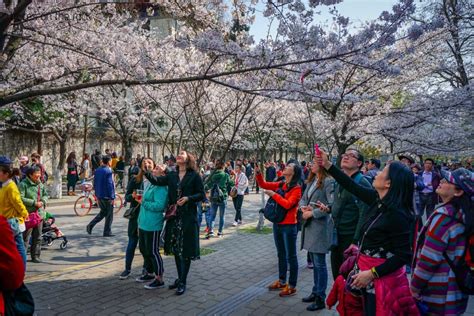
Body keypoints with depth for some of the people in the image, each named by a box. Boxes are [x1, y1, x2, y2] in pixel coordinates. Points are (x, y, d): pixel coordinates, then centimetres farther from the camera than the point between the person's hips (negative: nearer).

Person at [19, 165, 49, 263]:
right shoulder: (24, 184, -10)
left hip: (39, 214, 6)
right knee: (25, 237, -2)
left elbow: (45, 195, 17)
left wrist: (42, 201, -4)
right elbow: (21, 198, -18)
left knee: (37, 237, 13)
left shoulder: (40, 184, 9)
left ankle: (36, 256, 24)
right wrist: (34, 203, -18)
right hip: (28, 214, -6)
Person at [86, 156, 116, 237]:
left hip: (99, 196, 8)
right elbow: (110, 185, -20)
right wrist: (112, 197, -16)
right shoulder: (108, 171, -17)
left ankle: (90, 225, 12)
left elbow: (95, 184, 14)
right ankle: (107, 232, 10)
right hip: (107, 196, -8)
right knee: (109, 215, 4)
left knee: (103, 212, 22)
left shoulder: (97, 171, 8)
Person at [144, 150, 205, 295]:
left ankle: (183, 282, 15)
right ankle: (180, 278, 31)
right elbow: (157, 181, -6)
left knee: (186, 250, 2)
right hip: (174, 217, 5)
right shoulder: (171, 175, 7)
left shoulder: (194, 176, -5)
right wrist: (146, 171, -20)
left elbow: (201, 195, -4)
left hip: (188, 217, -4)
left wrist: (188, 198, -19)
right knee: (176, 249, 15)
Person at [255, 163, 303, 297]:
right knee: (281, 254, 19)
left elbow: (288, 204, -25)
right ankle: (282, 281, 34)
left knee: (291, 256, 4)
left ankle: (292, 286, 16)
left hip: (289, 226, -7)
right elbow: (263, 185, 9)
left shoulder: (297, 188, -13)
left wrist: (274, 194, -20)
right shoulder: (280, 185, 7)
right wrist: (258, 173, -6)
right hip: (277, 224, 7)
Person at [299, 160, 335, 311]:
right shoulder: (311, 181, 13)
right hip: (309, 225, 8)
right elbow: (303, 199, 18)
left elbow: (332, 205, -20)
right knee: (314, 262, 18)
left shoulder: (328, 182, -13)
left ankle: (320, 299, 11)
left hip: (320, 226, -8)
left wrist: (312, 213, -15)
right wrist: (303, 207, -4)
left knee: (319, 263, 0)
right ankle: (315, 292, 31)